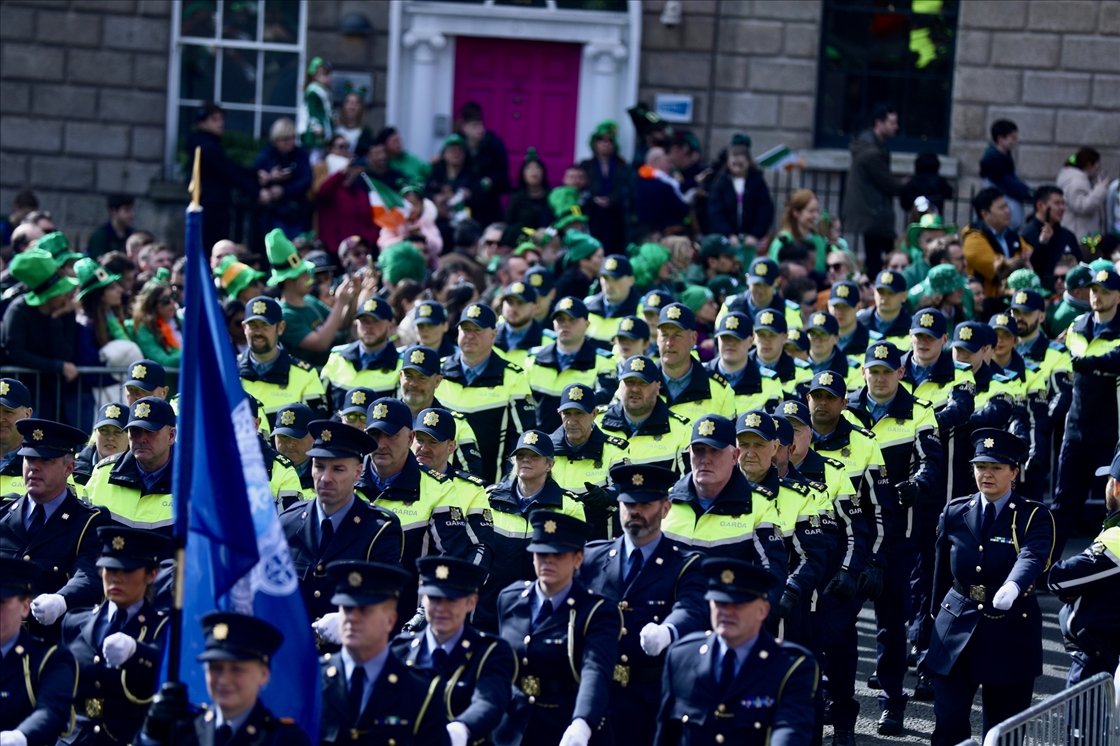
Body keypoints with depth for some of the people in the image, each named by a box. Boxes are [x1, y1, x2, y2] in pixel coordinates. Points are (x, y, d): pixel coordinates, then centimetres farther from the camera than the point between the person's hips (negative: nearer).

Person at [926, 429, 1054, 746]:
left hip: (1011, 635, -2)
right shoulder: (954, 513, 6)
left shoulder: (1034, 517, -5)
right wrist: (939, 619, 16)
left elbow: (1032, 558, -27)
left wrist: (1012, 587, -48)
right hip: (957, 629, 2)